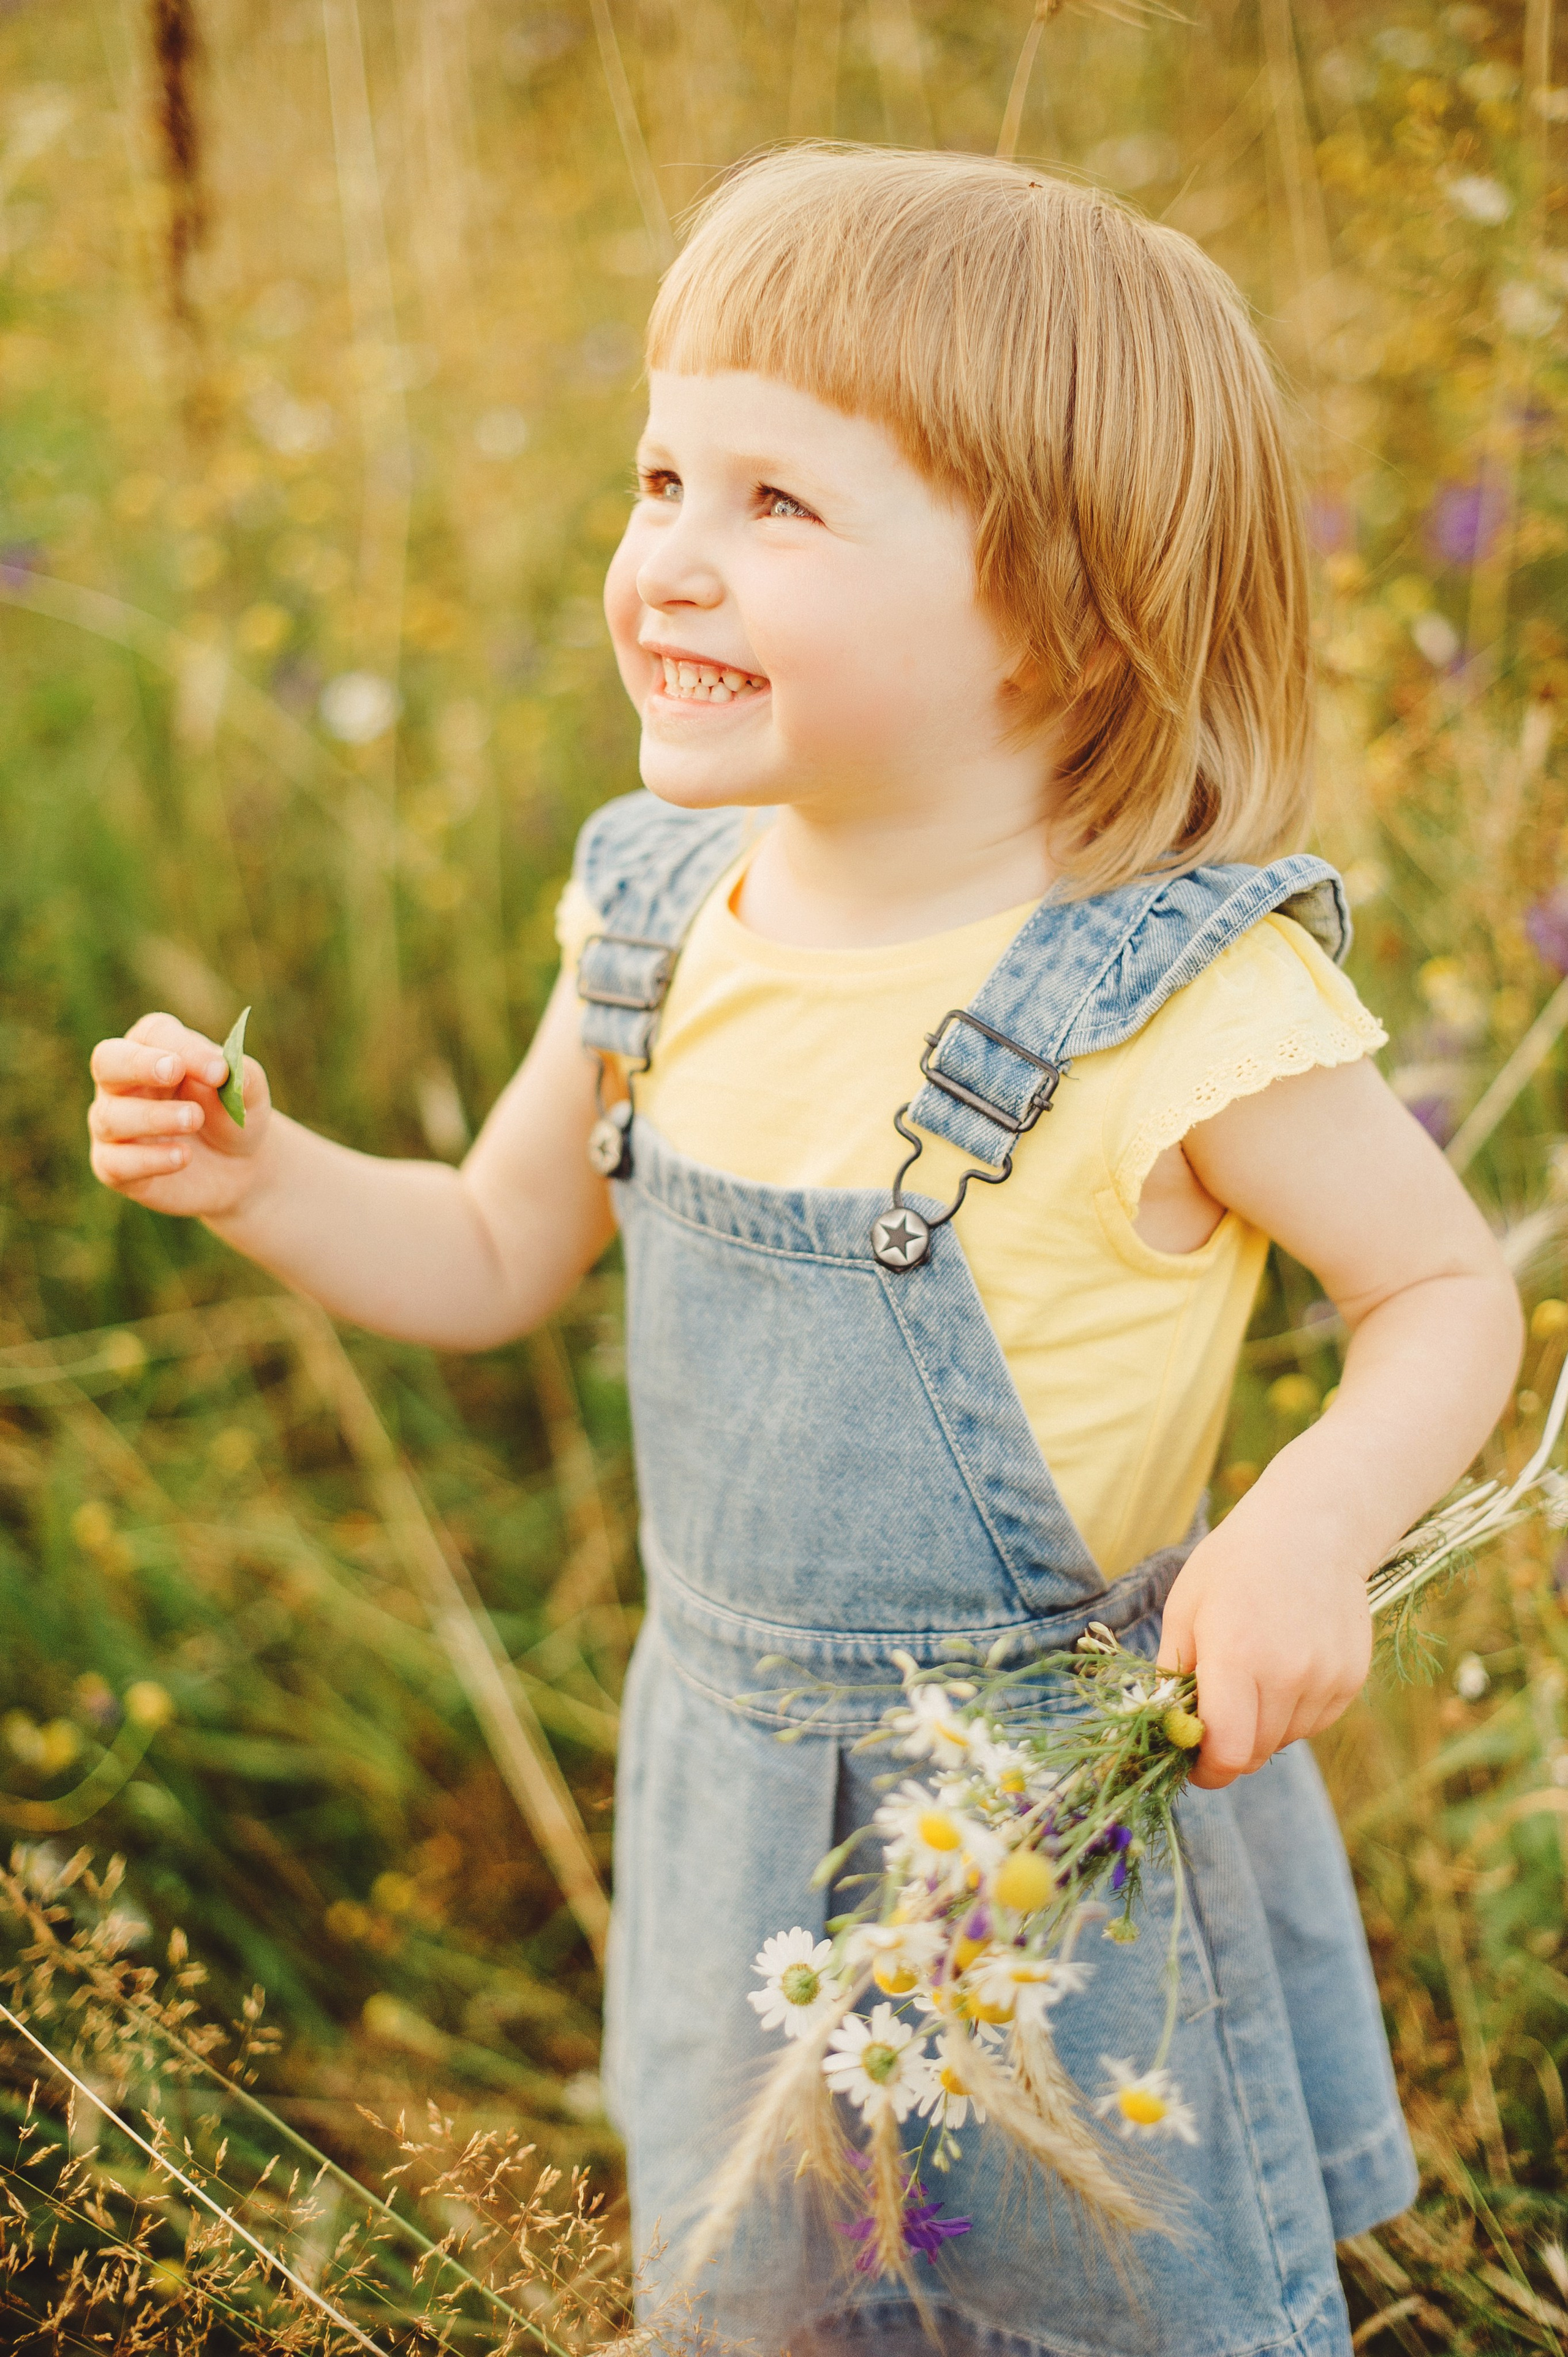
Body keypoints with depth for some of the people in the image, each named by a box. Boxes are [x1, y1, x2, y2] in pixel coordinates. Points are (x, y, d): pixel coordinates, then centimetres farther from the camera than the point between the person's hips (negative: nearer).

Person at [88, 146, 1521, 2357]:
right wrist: (254, 1174, -10)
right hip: (737, 1786, 6)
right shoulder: (659, 921, -6)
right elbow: (497, 1257, 7)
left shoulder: (1185, 997, -24)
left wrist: (1308, 1528, -31)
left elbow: (1452, 1296, -12)